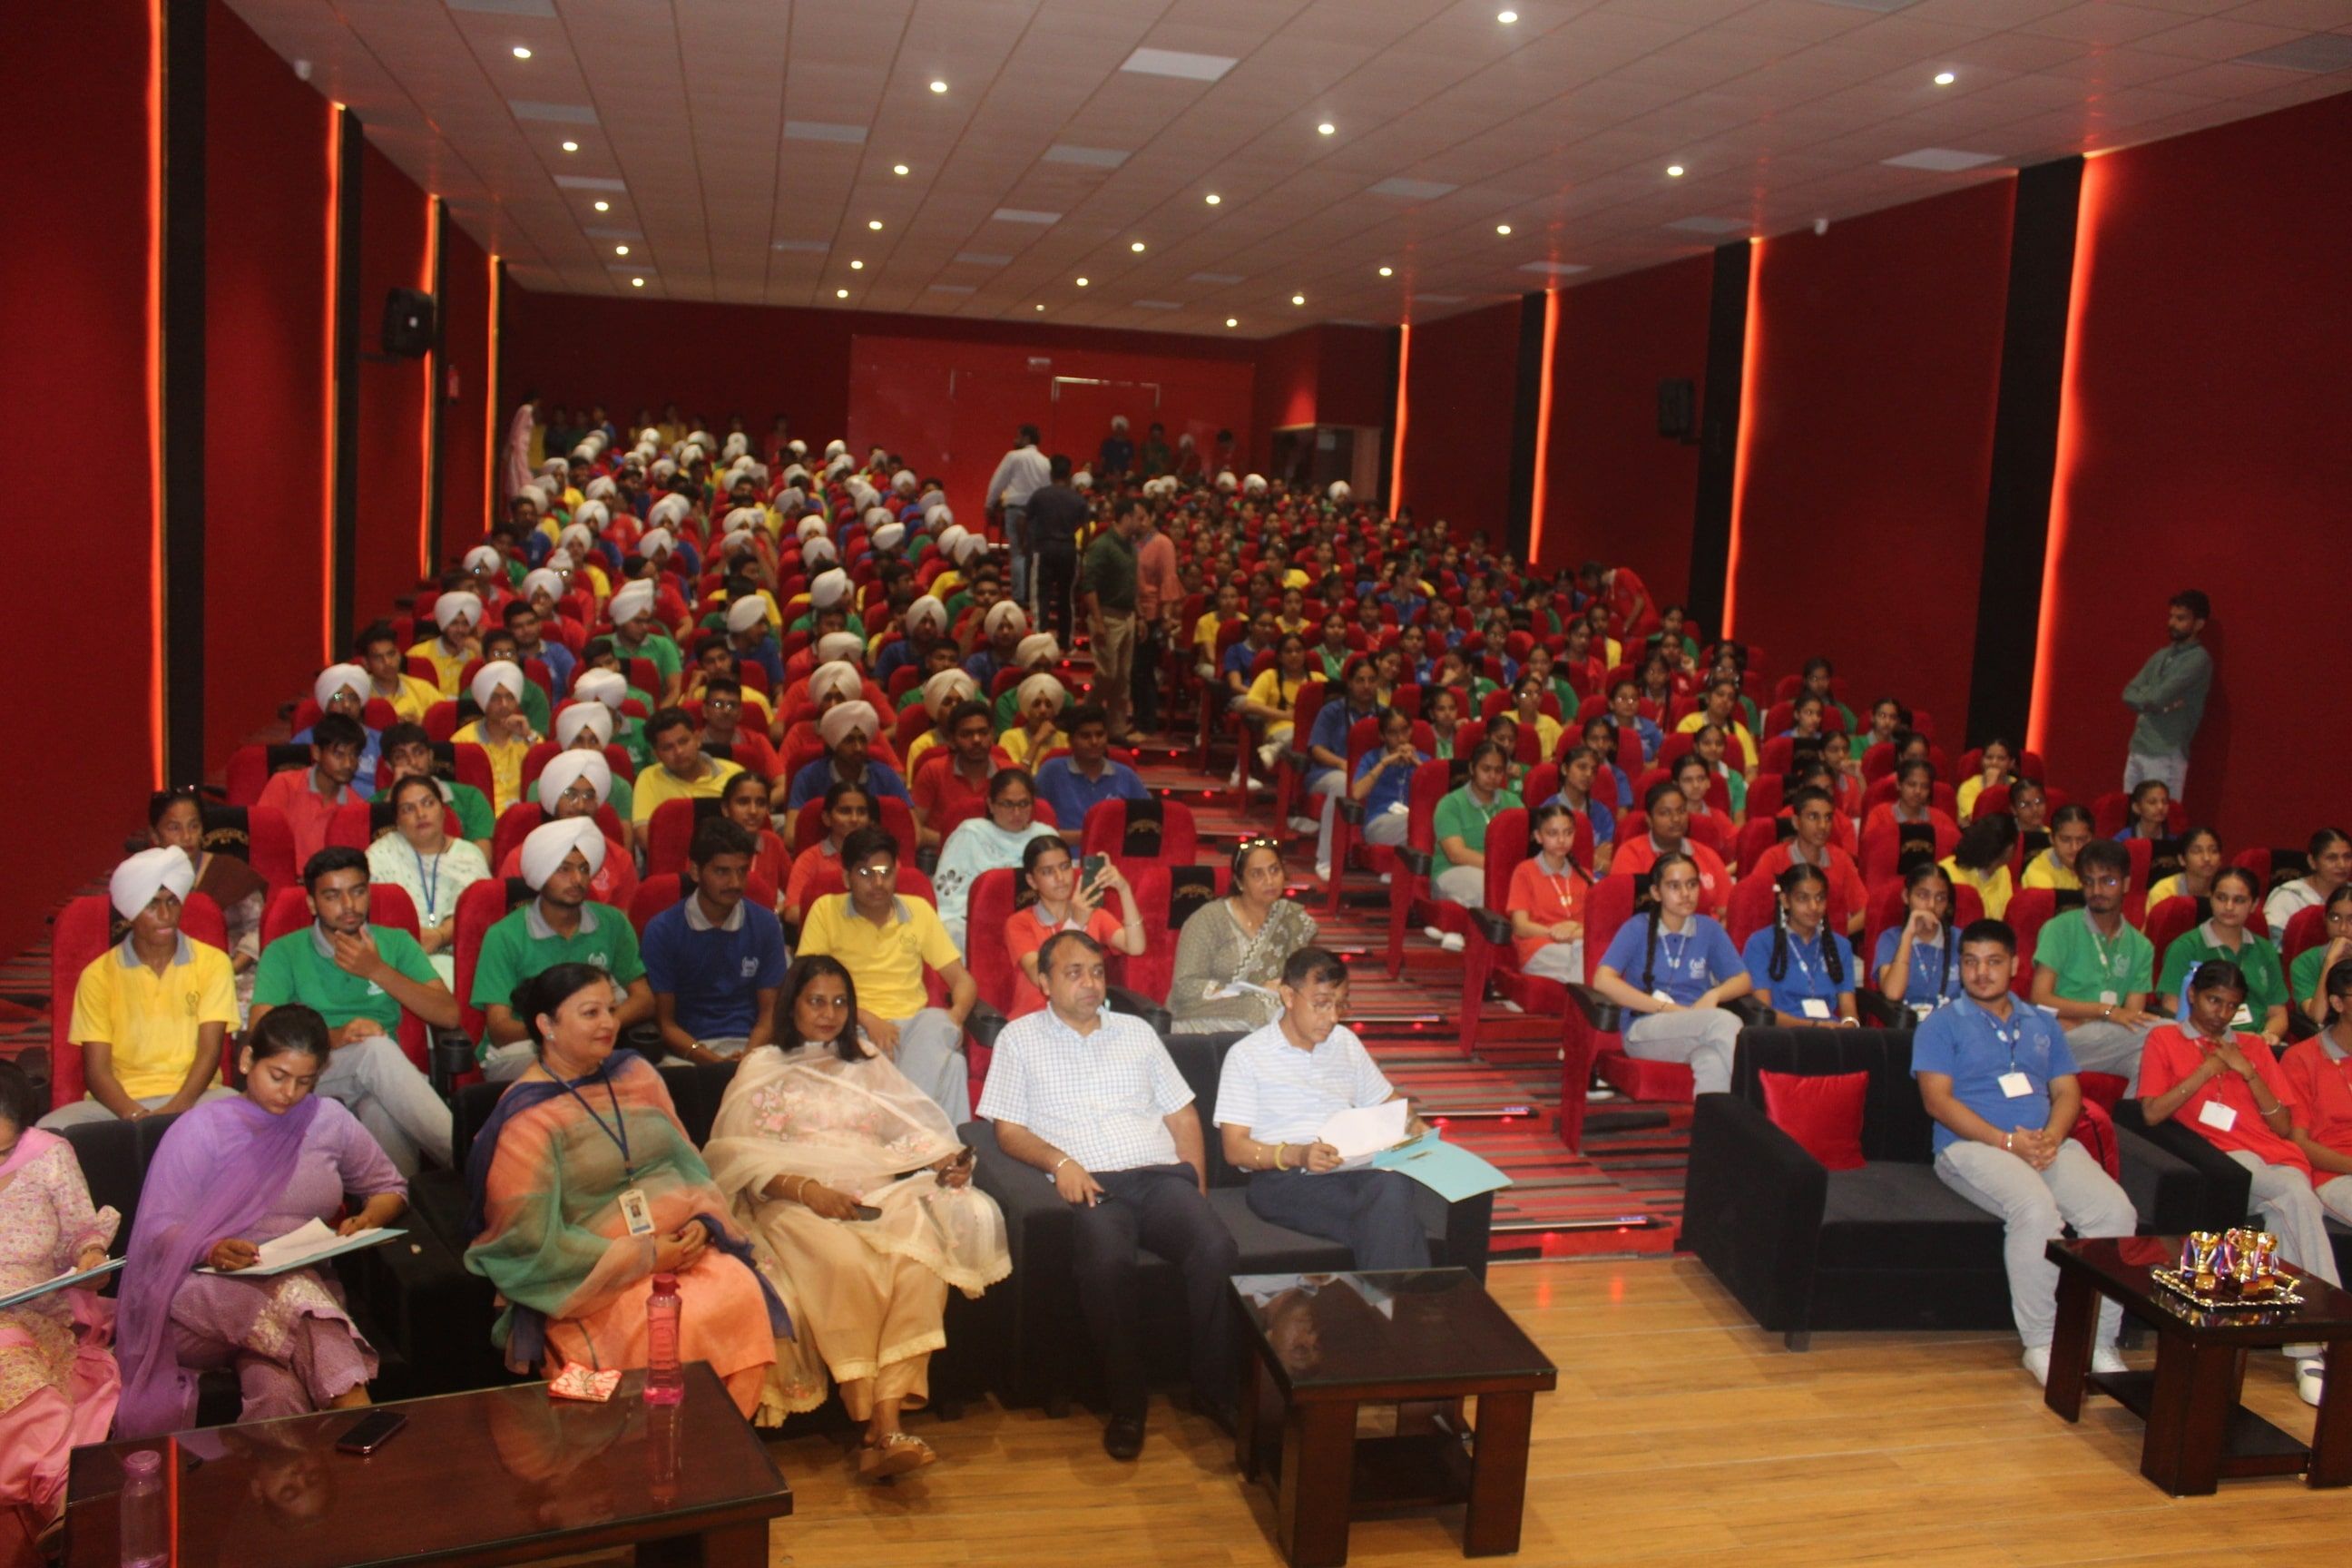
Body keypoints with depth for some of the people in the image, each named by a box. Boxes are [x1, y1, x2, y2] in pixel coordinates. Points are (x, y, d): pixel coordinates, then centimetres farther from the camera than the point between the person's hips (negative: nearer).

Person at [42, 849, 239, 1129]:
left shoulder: (211, 962, 5)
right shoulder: (98, 975, 5)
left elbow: (210, 1050, -3)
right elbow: (96, 1069, -1)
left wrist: (174, 1110, -21)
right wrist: (136, 1115, -21)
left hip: (193, 1096, 0)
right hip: (121, 1100, 1)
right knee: (50, 1130, -30)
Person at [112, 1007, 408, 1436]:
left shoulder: (331, 1121, 12)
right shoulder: (202, 1128, 5)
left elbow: (390, 1189, 22)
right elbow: (159, 1228, -1)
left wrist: (366, 1221, -1)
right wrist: (212, 1250, -23)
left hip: (306, 1283, 2)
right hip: (211, 1291, -2)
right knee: (292, 1295, -39)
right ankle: (354, 1413, -42)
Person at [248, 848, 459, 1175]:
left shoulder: (396, 943, 15)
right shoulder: (284, 953, 10)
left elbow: (449, 1015, 1)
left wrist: (378, 971, -8)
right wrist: (332, 1036, -24)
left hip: (385, 1078, 1)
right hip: (312, 1073, -1)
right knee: (376, 1047, -34)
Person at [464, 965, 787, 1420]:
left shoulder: (637, 1074, 12)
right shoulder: (525, 1118, -7)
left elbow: (689, 1161, 17)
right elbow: (533, 1240, -12)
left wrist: (704, 1222, -4)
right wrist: (643, 1257, -14)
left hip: (681, 1247, 6)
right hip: (597, 1276, -5)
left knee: (742, 1293, -23)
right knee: (676, 1327, -31)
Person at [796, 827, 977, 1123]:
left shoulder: (919, 910, 15)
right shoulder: (825, 910, 8)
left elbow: (962, 980, 14)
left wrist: (955, 1016, -10)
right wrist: (866, 1018, -16)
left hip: (914, 1024, 3)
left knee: (935, 1022, -36)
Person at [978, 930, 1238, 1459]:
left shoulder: (1137, 1032, 23)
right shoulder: (1020, 1038, 14)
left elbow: (1183, 1116, 22)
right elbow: (1008, 1129, 7)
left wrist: (1197, 1189, 8)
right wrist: (1060, 1162, -13)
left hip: (1161, 1175, 3)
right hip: (1092, 1184, -3)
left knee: (1217, 1247, -28)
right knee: (1107, 1262, -36)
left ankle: (1215, 1388, -10)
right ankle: (1126, 1401, -17)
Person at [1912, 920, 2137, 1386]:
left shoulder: (2042, 1025, 23)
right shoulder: (1942, 1025, 7)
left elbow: (2067, 1092, 15)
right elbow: (1937, 1099, -5)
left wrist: (2052, 1136, -8)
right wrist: (2007, 1141, -15)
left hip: (2048, 1144, 5)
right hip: (1972, 1146, -5)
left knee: (2116, 1211, -22)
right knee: (2037, 1209, -34)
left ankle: (2099, 1343, -12)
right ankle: (2040, 1344, -21)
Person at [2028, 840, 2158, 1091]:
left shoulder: (2141, 947, 16)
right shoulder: (2060, 929, 6)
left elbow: (2132, 1019, 6)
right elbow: (2041, 999, -4)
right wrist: (2105, 1010, -13)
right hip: (2063, 1042, -3)